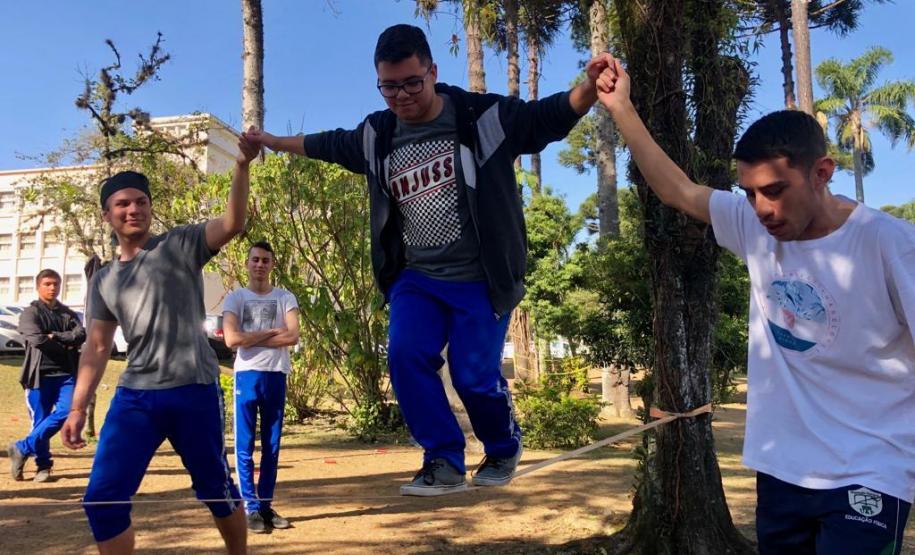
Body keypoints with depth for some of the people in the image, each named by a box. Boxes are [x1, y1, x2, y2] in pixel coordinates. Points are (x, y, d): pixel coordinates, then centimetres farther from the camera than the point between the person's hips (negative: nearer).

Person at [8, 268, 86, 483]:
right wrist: (66, 345, -5)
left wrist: (55, 336, -12)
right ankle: (43, 465, 18)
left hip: (66, 373, 3)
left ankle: (23, 448, 2)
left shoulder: (69, 314, 16)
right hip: (39, 374, -3)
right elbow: (37, 339, -14)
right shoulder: (30, 313, 3)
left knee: (66, 411, -14)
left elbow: (81, 335, -2)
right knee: (40, 420, 1)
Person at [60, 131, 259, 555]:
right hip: (134, 397, 4)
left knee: (216, 489, 10)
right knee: (101, 499, -1)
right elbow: (97, 347, 16)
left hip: (194, 391, -4)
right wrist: (77, 408, 9)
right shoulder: (103, 280, 16)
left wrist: (241, 167, -29)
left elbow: (232, 225, -16)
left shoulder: (180, 245, 2)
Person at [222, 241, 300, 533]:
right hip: (247, 375, -2)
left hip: (275, 376, 2)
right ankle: (251, 508, 8)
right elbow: (232, 339, -12)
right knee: (245, 446, 0)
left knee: (272, 446, 9)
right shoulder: (235, 298, 3)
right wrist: (270, 332, -7)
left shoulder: (285, 298, 6)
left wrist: (251, 339, -9)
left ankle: (266, 505, 19)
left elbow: (292, 336, -8)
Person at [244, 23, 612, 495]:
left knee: (474, 374, -7)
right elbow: (330, 144, 24)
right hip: (416, 278, 5)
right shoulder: (377, 135, 5)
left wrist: (589, 87, -33)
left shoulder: (483, 116, -10)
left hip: (480, 279, -4)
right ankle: (445, 463, 1)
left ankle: (504, 450, 24)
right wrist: (275, 142, 35)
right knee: (406, 356, -14)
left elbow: (549, 116, -13)